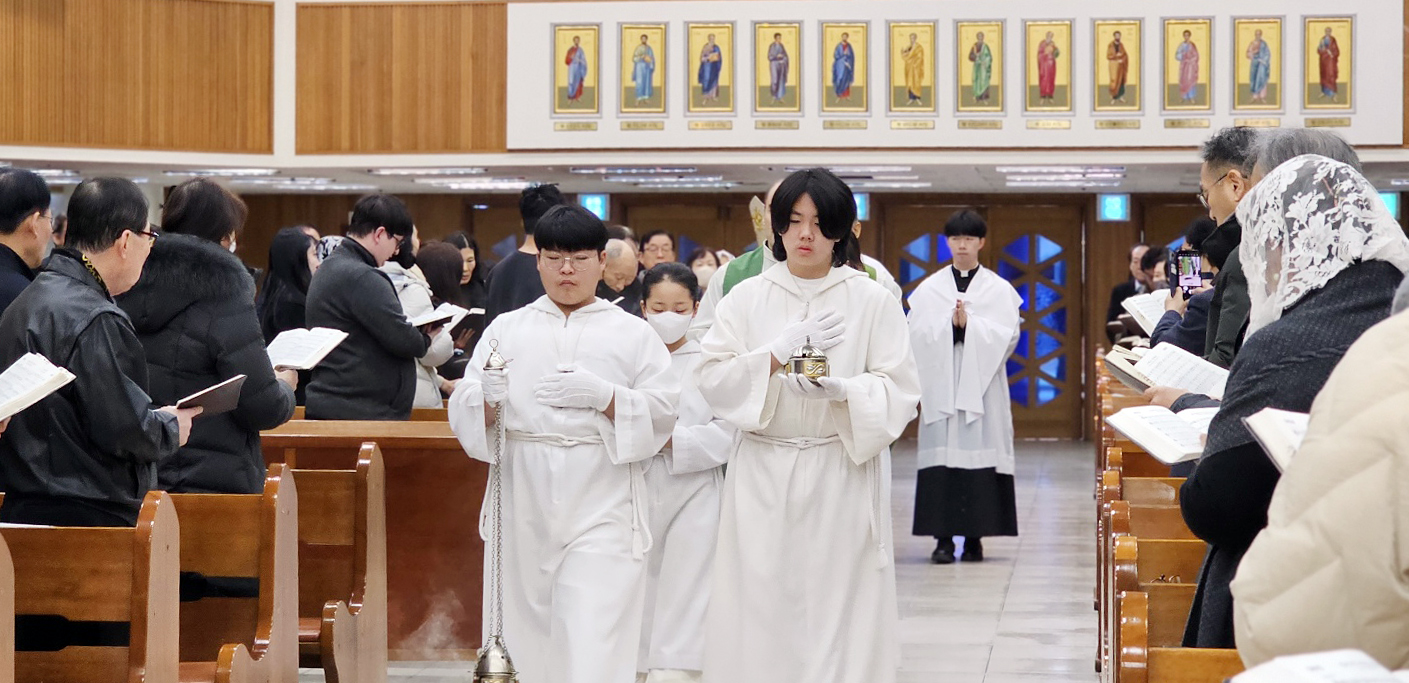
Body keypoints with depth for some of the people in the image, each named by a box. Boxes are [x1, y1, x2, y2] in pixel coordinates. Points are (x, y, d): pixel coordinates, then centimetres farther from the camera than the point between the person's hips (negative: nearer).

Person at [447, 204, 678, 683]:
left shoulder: (634, 334, 9)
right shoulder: (507, 329, 14)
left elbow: (664, 416, 0)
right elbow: (463, 416, 7)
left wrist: (604, 397, -15)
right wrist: (488, 398, -16)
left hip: (601, 510, -2)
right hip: (523, 504, 3)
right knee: (528, 632, 6)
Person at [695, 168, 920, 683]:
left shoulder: (872, 301, 4)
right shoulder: (747, 298, 8)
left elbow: (900, 390, -2)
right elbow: (713, 380, -1)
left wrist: (841, 388, -20)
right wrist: (783, 350, -13)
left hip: (843, 474, -1)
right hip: (764, 475, 1)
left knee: (839, 615, -2)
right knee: (759, 611, -2)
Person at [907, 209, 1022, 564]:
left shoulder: (999, 289, 8)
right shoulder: (929, 289, 10)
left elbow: (1007, 335, -2)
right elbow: (918, 334, 0)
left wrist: (968, 324, -12)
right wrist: (950, 324, -13)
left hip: (981, 385, 0)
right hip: (939, 385, 0)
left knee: (980, 452, -4)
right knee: (941, 455, -5)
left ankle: (975, 536, 2)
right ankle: (943, 537, -4)